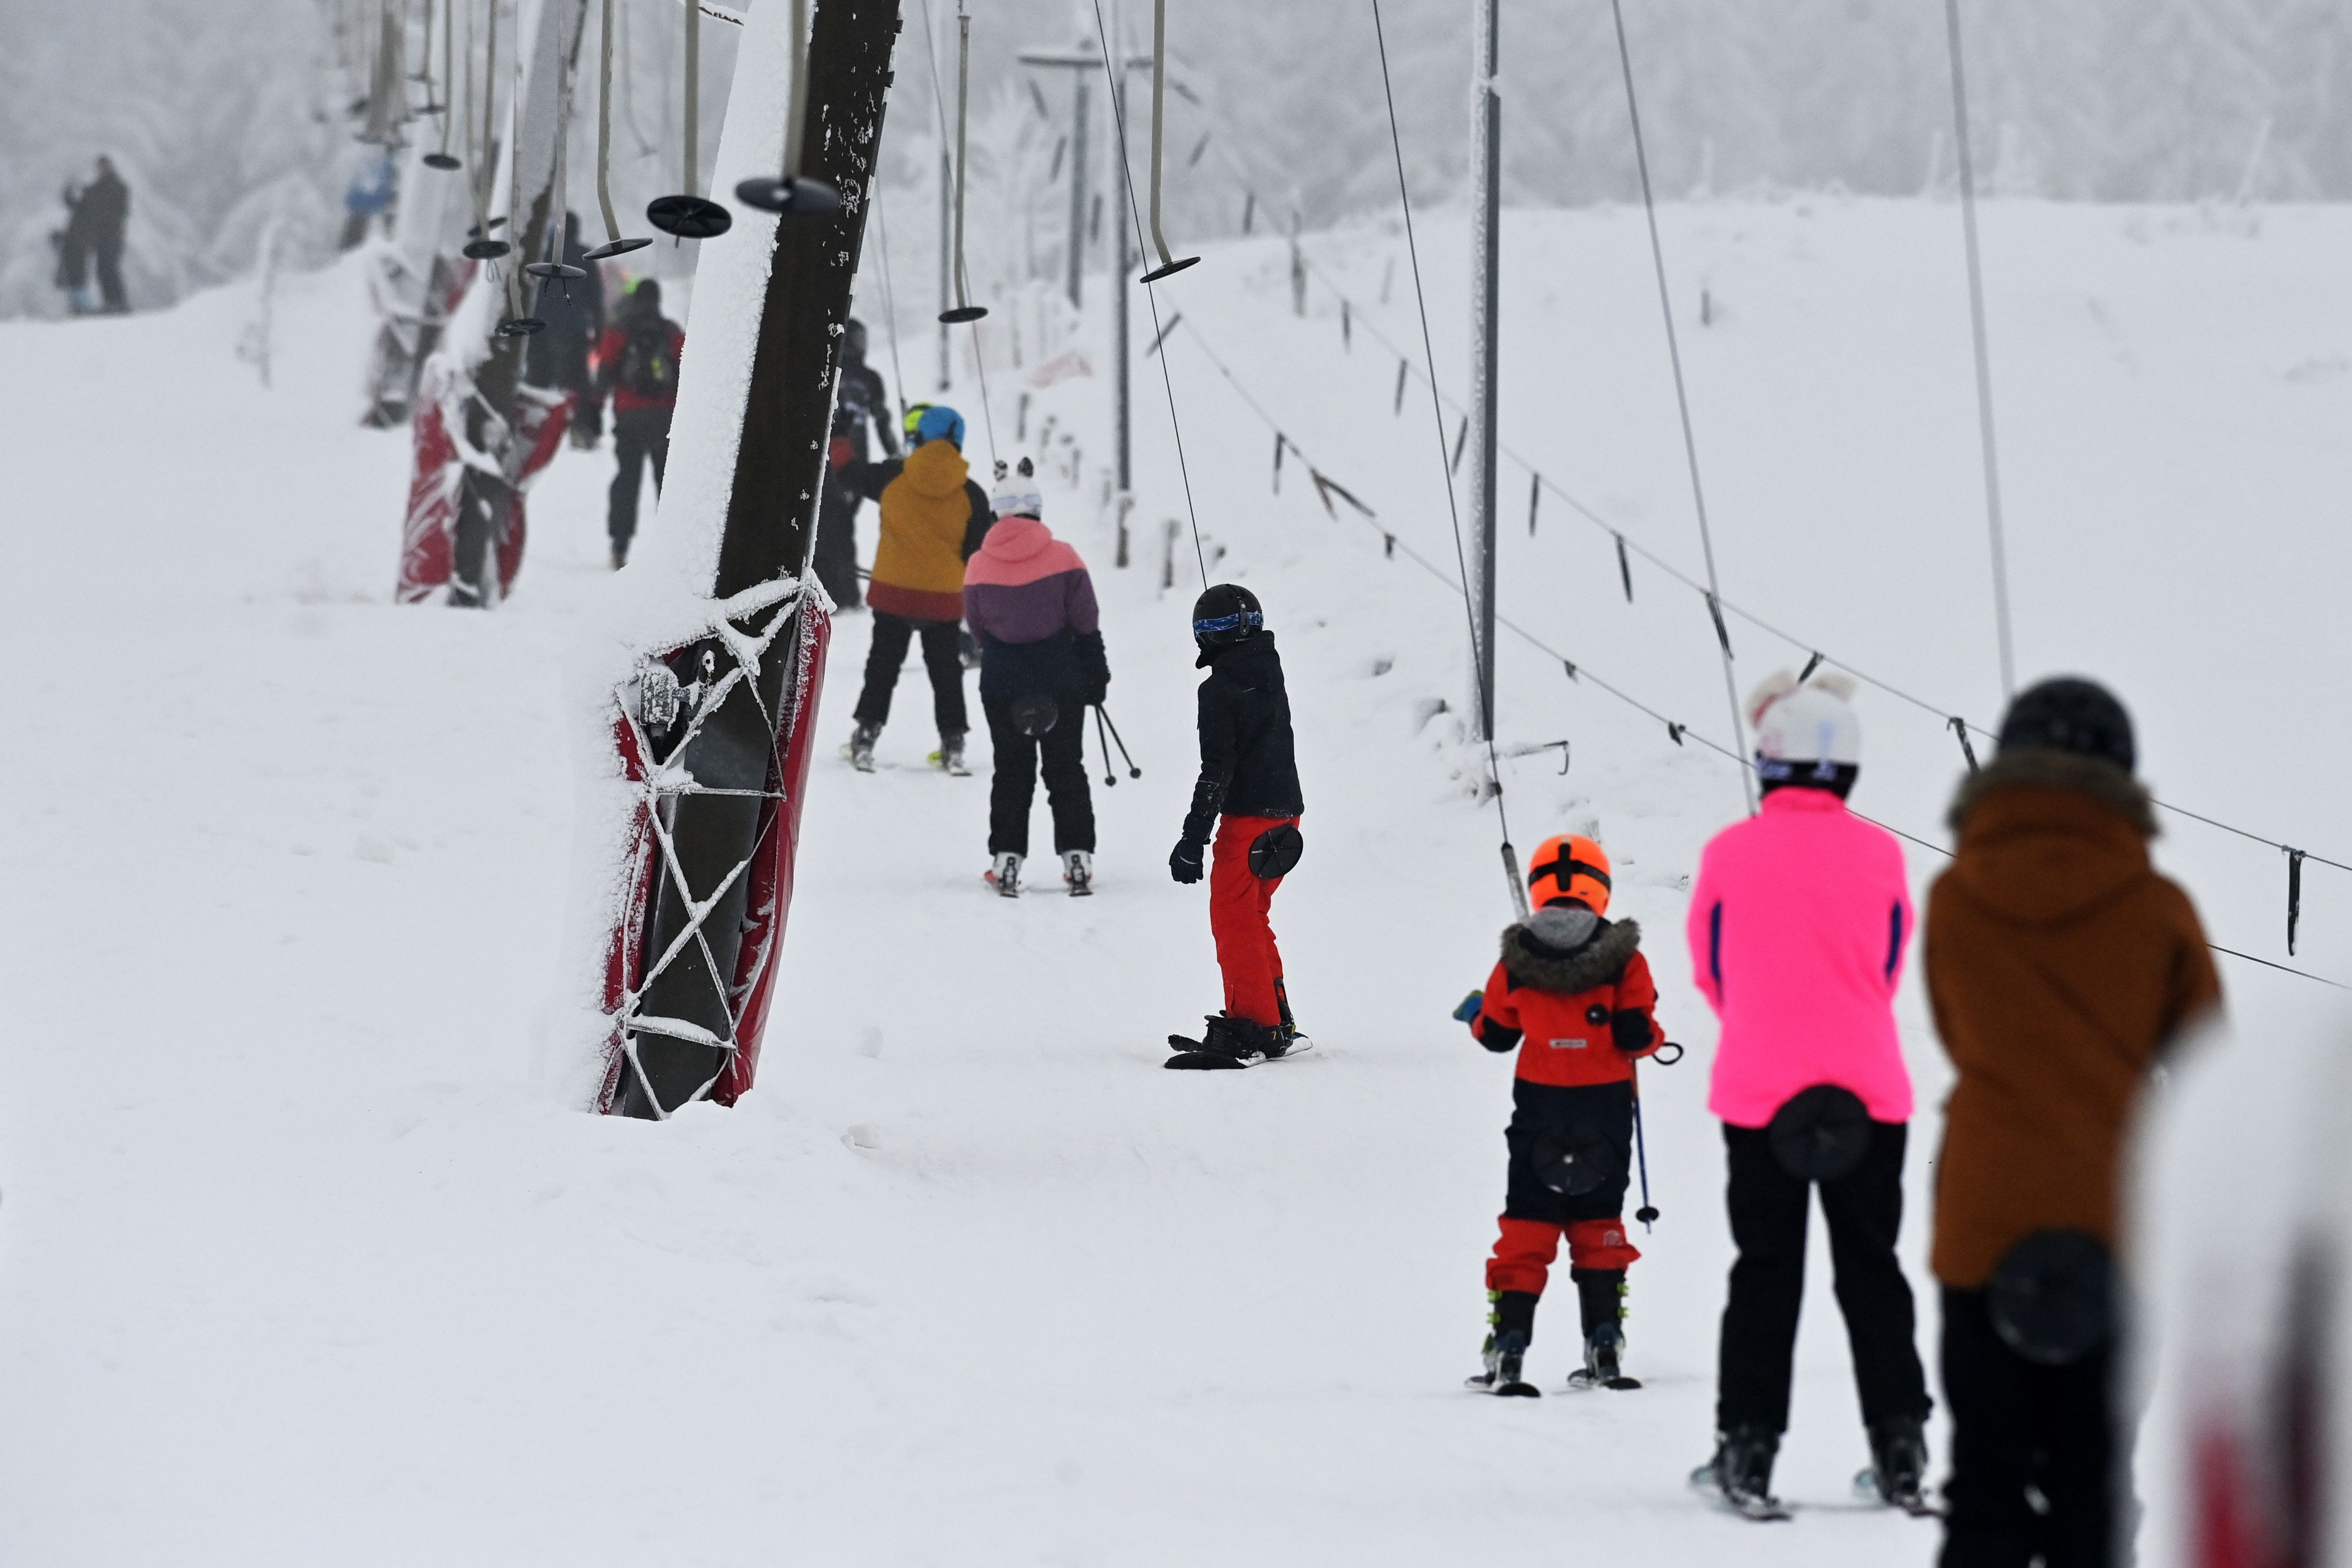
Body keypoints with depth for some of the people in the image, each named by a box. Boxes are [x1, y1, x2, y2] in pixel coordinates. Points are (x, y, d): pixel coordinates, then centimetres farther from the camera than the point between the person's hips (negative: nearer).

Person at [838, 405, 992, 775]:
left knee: (882, 667, 12)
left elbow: (850, 474, 11)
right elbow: (978, 553, -1)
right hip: (945, 599, 0)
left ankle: (865, 738, 11)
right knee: (947, 673, 12)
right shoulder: (970, 494, -6)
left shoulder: (891, 477, -8)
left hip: (893, 592, 0)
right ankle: (953, 745, 10)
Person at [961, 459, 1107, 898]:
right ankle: (1077, 858, 3)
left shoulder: (979, 566, -5)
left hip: (1001, 686, 1)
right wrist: (1097, 676, 6)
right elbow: (1086, 626, -5)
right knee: (1066, 770, 7)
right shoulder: (1062, 558, -10)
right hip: (1061, 681, -1)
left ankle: (1006, 860, 4)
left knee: (1011, 771, 9)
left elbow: (976, 626, 7)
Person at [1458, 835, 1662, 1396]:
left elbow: (1497, 1034, 4)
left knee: (1527, 1224, 4)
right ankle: (1604, 1344, 6)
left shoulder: (1516, 960, -4)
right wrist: (1653, 1038, 13)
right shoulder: (1623, 958, -8)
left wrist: (1475, 1012, 26)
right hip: (1606, 1103, 0)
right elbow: (1636, 1034, -10)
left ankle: (1508, 1345, -4)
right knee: (1597, 1224, 11)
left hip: (1539, 1103, 0)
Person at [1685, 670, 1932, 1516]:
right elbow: (1889, 968, 10)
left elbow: (1711, 970, 6)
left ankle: (1748, 1447, 1)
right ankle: (1899, 1445, 7)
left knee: (1765, 1271, 5)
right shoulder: (1878, 854, -3)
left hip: (1758, 1088, -1)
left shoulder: (1731, 854, -7)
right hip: (1868, 1088, 1)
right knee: (1871, 1266, 10)